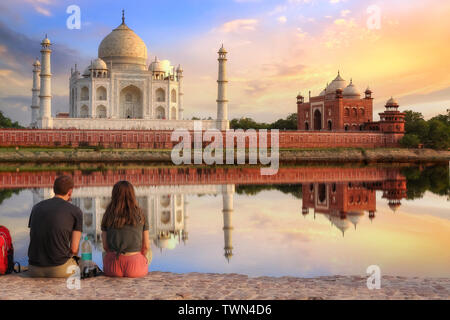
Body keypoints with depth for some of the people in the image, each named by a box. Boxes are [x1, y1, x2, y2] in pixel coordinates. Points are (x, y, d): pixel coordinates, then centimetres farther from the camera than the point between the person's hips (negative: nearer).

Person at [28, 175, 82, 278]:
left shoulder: (36, 207, 12)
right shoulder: (76, 211, -2)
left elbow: (33, 241, 16)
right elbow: (74, 249, -5)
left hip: (34, 269, 5)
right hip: (59, 268, -5)